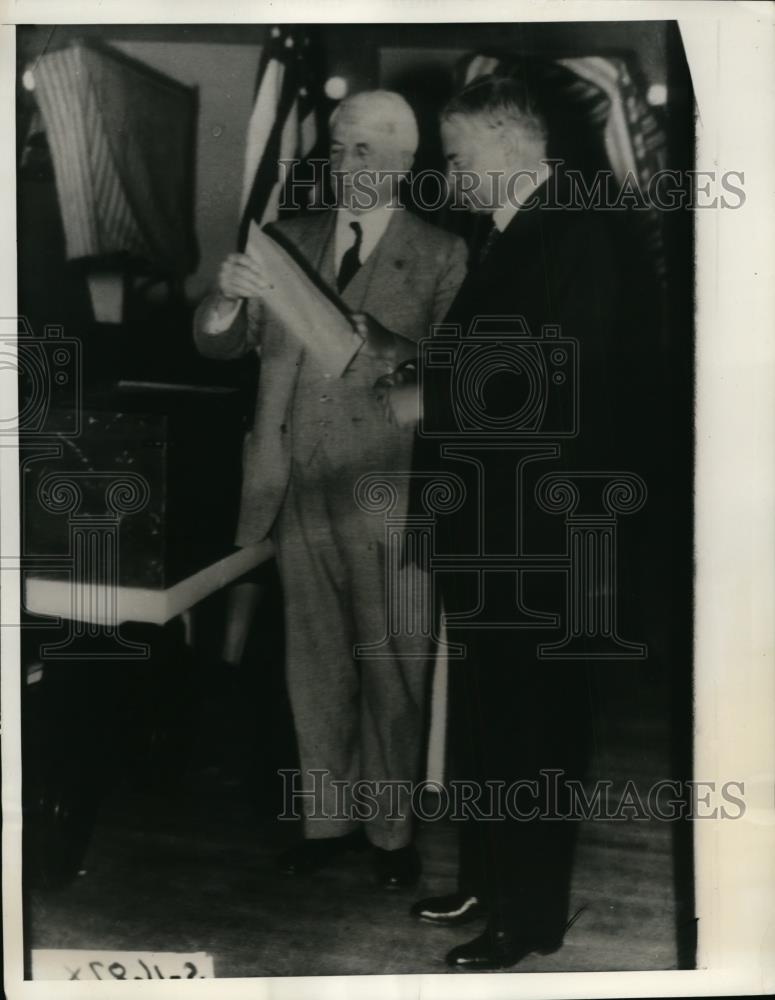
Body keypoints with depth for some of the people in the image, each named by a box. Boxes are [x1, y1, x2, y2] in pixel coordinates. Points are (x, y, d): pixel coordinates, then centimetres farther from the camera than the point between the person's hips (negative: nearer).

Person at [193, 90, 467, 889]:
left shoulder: (440, 256, 0)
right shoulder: (290, 240, 12)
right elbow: (217, 344, 9)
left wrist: (382, 351, -24)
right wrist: (230, 295, -13)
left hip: (386, 492, -3)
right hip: (299, 489, 4)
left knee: (391, 669, 4)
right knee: (314, 666, 13)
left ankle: (391, 829, 23)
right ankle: (328, 818, 29)